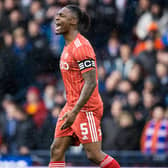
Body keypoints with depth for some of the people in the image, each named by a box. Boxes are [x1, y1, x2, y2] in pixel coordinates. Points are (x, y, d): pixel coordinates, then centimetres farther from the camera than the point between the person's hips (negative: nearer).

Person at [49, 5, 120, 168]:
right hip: (72, 106, 9)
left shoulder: (81, 46, -16)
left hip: (86, 108, -9)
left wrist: (74, 111, -27)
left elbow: (90, 83, -22)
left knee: (94, 154, -7)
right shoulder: (68, 46, 15)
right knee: (56, 150, 2)